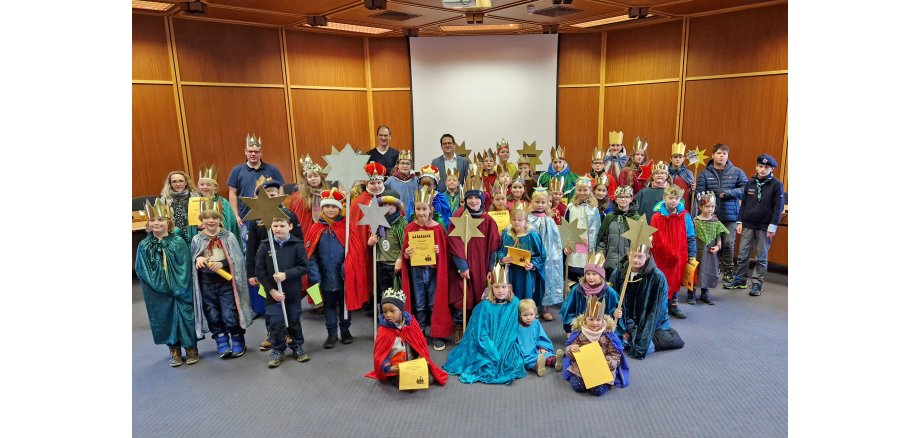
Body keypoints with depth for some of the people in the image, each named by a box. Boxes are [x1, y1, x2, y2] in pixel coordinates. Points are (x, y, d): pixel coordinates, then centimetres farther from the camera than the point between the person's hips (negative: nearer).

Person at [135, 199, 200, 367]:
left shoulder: (178, 242, -7)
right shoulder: (144, 246, -1)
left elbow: (185, 267, -8)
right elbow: (142, 271, -3)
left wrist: (178, 288, -13)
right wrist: (159, 285, -12)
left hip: (180, 290, -2)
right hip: (158, 293, 2)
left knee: (185, 315, 3)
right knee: (165, 318, 10)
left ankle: (191, 347, 22)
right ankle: (174, 350, 26)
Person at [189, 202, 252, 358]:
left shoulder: (229, 237, -5)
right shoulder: (197, 239, 1)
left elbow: (238, 260, -6)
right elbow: (191, 261, 9)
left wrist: (222, 264, -22)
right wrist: (198, 259, -14)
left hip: (226, 282, -3)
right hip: (206, 284, 3)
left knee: (230, 316, 0)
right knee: (213, 316, 10)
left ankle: (238, 341, 20)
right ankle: (222, 343, 24)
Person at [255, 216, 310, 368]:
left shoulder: (297, 244, -7)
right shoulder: (265, 246, -4)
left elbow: (303, 267, -8)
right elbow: (259, 270, -4)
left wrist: (286, 274, -21)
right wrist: (271, 290, -10)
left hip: (293, 292, 0)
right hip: (272, 292, 0)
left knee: (294, 320, 14)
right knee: (275, 323, 5)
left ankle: (298, 347, 31)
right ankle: (278, 350, 23)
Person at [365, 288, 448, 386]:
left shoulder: (411, 323, -3)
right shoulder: (384, 330, -12)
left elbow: (420, 344, 6)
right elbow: (379, 354, -11)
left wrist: (422, 359, -10)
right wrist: (389, 368, -28)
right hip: (394, 368, -4)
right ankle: (394, 379, -4)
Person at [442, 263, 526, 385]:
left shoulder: (514, 303, -5)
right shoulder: (484, 306, -16)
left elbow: (513, 330, 5)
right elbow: (481, 335, -15)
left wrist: (506, 350, -4)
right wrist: (496, 354, -18)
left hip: (506, 346, 4)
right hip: (486, 347, -4)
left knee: (516, 362, -19)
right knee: (490, 365, -25)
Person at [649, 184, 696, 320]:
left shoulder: (685, 216, -1)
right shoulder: (657, 217, -7)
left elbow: (691, 237, 4)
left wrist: (692, 255, 2)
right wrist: (650, 254, -5)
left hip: (678, 256, 2)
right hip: (661, 257, -2)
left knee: (675, 279, 13)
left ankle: (673, 305, 29)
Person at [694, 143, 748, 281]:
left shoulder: (736, 172, 1)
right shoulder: (704, 173, -1)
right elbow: (699, 194, -6)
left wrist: (728, 193, -14)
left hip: (730, 214, 0)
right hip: (710, 215, 0)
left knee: (728, 243, 3)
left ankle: (728, 270, 17)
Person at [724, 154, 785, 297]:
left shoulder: (776, 185, -5)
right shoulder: (750, 183, 6)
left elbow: (778, 207, -7)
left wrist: (772, 226, -12)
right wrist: (740, 222, 5)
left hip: (764, 227, -3)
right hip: (748, 225, 4)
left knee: (761, 257, 5)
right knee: (743, 254, 6)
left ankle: (757, 283, 12)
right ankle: (740, 280, 16)